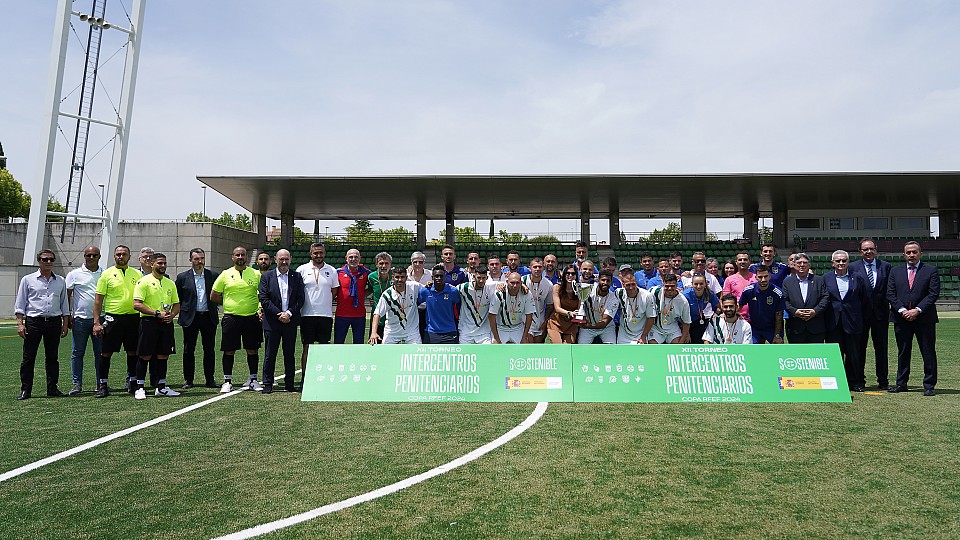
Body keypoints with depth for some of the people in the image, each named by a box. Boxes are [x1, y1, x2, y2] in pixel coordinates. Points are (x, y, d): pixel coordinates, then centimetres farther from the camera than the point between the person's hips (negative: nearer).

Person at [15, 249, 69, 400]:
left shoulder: (60, 281, 12)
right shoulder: (28, 280, 5)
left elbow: (64, 304, 16)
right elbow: (20, 304, 4)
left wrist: (65, 324, 9)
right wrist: (20, 323, -5)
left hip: (54, 322, 2)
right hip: (33, 321, -2)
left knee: (52, 357, 7)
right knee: (28, 358, 0)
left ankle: (52, 388, 13)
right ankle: (25, 390, 8)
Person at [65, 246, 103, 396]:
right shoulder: (75, 274, 4)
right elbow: (67, 295, 5)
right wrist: (68, 316, -2)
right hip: (80, 319, -1)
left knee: (100, 352, 5)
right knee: (77, 352, 3)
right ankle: (77, 384, 10)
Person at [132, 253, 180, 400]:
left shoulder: (170, 283, 14)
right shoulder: (144, 281, -5)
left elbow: (176, 304, 18)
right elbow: (137, 305, -12)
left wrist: (171, 315, -3)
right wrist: (157, 313, -17)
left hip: (166, 323, 5)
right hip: (149, 322, -5)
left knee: (163, 356, 9)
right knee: (145, 356, -2)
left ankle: (161, 387, 16)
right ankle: (139, 388, 8)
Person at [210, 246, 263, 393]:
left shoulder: (255, 274, 5)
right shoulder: (225, 274, 4)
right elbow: (213, 296, 9)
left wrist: (259, 307, 0)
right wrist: (230, 302, 7)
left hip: (251, 317, 1)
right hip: (231, 317, -1)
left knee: (253, 350, 6)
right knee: (229, 351, 3)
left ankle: (253, 380, 17)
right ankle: (227, 381, 13)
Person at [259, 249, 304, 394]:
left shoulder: (297, 277, 7)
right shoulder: (266, 276, 4)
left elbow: (300, 299, 2)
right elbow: (263, 298, -3)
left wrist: (289, 313, -12)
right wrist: (278, 314, -11)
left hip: (290, 321, 1)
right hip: (272, 321, -1)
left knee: (290, 354, 7)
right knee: (270, 354, 4)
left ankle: (290, 384, 15)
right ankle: (267, 384, 12)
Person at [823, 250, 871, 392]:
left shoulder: (857, 278, 5)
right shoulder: (826, 278, 5)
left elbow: (866, 300, 8)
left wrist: (858, 316, 5)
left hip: (852, 321, 0)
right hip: (833, 323, 0)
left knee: (854, 354, 5)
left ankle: (855, 383, 17)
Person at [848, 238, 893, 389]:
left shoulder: (885, 266, 8)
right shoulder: (853, 267, 1)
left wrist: (887, 304, -3)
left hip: (880, 312, 2)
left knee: (881, 348, 8)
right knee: (859, 347, 4)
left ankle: (883, 381, 17)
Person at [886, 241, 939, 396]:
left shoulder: (931, 270, 2)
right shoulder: (895, 271, 10)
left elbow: (933, 294, -6)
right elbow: (890, 294, 4)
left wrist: (917, 310, -14)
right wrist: (902, 310, -9)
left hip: (924, 318, -2)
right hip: (901, 318, 2)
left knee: (928, 353, 2)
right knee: (903, 353, 10)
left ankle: (929, 385, 11)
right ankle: (901, 383, 18)